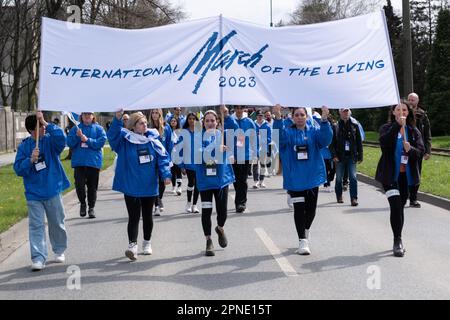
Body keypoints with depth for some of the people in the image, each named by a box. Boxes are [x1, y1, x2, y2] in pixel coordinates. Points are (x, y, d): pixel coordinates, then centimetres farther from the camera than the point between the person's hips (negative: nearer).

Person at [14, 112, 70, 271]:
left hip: (53, 191, 0)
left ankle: (59, 251, 32)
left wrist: (45, 122, -27)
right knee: (36, 226, -3)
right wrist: (31, 160, -21)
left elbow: (61, 138, -28)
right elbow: (18, 169, -4)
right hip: (34, 193, 0)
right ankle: (38, 258, -3)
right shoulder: (24, 146, 0)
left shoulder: (50, 140, -5)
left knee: (57, 223, 13)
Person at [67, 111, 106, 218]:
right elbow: (69, 143, 2)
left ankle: (91, 208, 18)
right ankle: (82, 203, 16)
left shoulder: (98, 129, 5)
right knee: (79, 185, -9)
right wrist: (77, 136, -15)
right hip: (78, 161, 0)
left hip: (94, 162, 0)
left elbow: (101, 141, -8)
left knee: (92, 186, 5)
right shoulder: (75, 129, 8)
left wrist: (87, 140, -14)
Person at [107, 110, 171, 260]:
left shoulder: (152, 140, 0)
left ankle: (147, 243, 32)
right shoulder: (125, 140, -8)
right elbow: (112, 135, -25)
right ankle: (132, 245, -9)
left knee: (147, 216, 16)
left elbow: (163, 157, -1)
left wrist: (166, 174, -13)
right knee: (134, 217, -7)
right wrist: (118, 119, -40)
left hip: (149, 186, 3)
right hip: (131, 187, -3)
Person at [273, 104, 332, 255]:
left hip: (312, 176, 2)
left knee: (311, 208, 11)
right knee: (299, 208, -3)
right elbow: (279, 136, -23)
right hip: (295, 178, -2)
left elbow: (326, 138, -19)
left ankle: (305, 230, 39)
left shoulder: (314, 131, 1)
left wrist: (324, 120, -35)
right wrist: (278, 118, -39)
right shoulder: (288, 132, -1)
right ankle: (303, 240, 5)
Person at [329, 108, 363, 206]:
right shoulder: (336, 126, -3)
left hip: (351, 156, 0)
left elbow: (359, 142, 6)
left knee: (353, 177, -6)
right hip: (340, 156, 0)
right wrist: (334, 155, -11)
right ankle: (339, 196, 27)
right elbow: (332, 143, -2)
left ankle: (354, 198, -5)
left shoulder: (354, 125, 3)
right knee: (339, 178, 10)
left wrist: (360, 156, 4)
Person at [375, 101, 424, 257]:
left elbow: (421, 151, -2)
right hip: (390, 174, -3)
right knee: (396, 205, -15)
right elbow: (384, 142, -22)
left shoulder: (414, 131, 6)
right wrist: (398, 124, -27)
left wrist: (410, 149, -23)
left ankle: (398, 241, 24)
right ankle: (397, 241, -9)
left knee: (400, 207, 11)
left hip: (406, 175, 3)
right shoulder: (387, 128, -1)